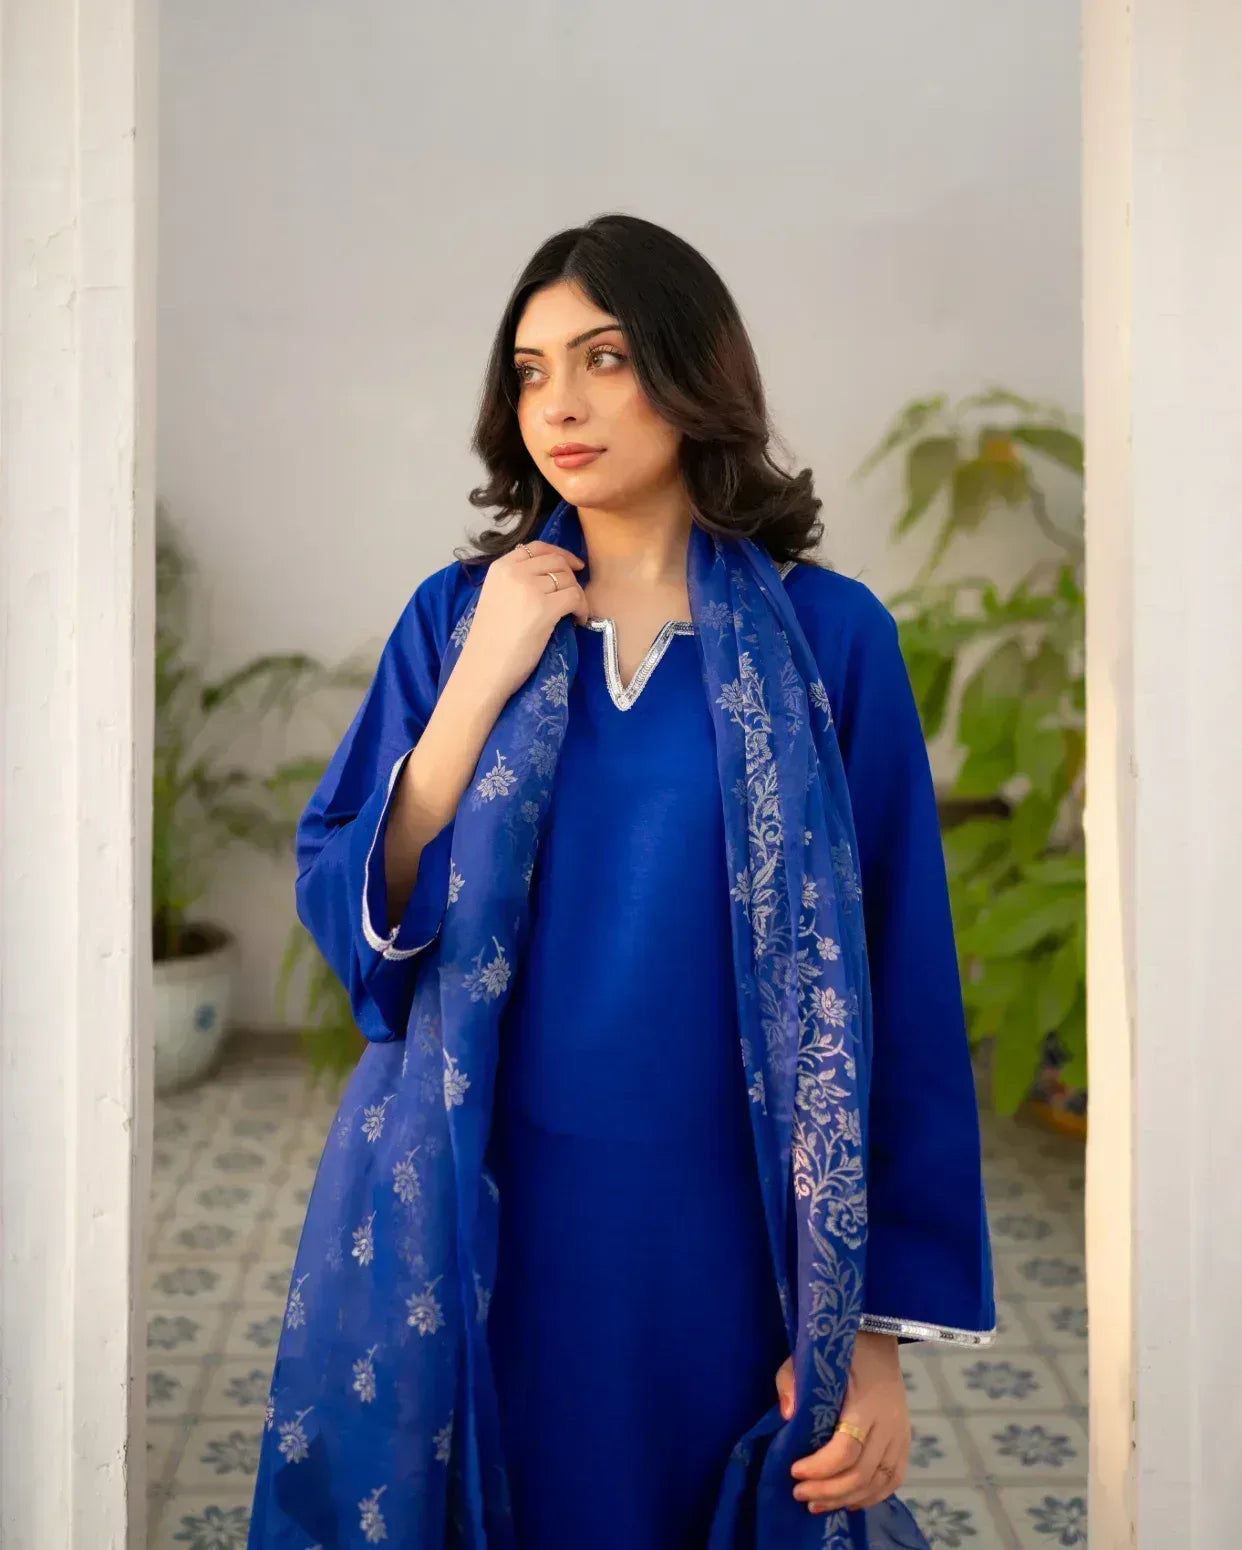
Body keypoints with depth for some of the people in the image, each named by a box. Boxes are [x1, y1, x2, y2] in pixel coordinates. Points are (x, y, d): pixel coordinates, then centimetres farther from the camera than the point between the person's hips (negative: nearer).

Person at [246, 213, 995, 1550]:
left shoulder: (828, 636, -6)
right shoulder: (458, 615, 2)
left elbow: (902, 994, -6)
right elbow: (343, 914, -2)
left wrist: (880, 1325, -8)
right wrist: (483, 680, -12)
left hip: (719, 1237, -1)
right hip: (475, 1228, 2)